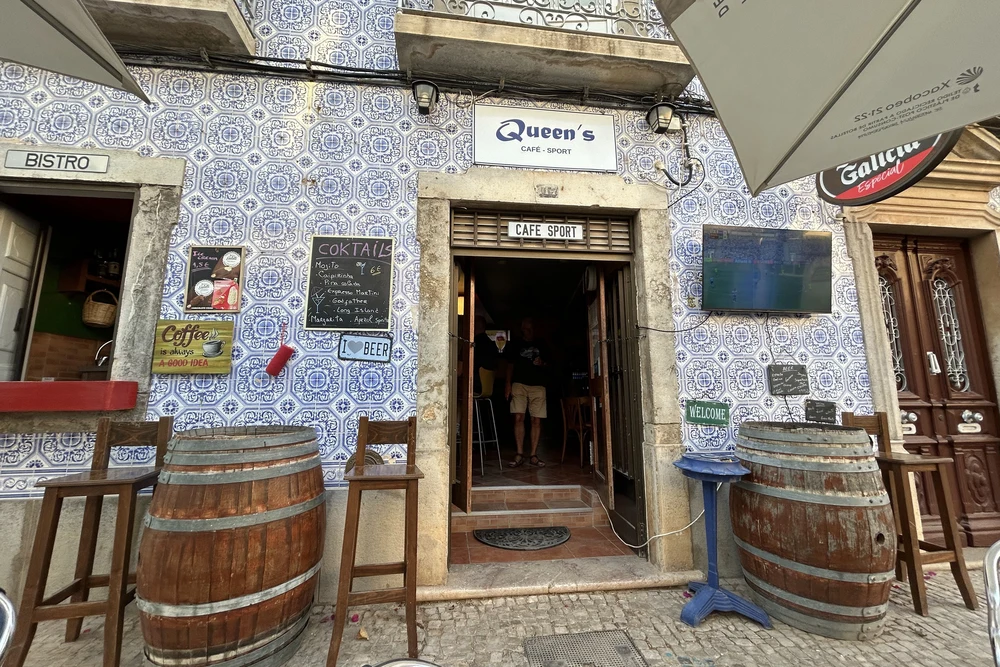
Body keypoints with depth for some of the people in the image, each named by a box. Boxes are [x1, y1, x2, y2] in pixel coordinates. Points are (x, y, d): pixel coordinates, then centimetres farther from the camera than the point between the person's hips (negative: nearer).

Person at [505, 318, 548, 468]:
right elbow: (510, 365, 11)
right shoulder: (515, 345, 13)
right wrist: (508, 385, 0)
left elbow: (547, 364, 21)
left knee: (536, 420, -2)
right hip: (519, 384, -1)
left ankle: (534, 455, 6)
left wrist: (542, 363, -3)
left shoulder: (540, 345, 16)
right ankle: (519, 455, -3)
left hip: (538, 385, 1)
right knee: (518, 418, -11)